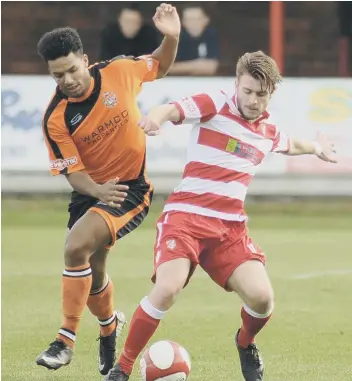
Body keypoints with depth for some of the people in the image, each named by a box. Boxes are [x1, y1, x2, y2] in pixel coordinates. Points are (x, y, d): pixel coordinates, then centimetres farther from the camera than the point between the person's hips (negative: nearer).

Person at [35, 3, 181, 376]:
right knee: (91, 273, 14)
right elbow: (73, 173, -11)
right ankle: (109, 327, 49)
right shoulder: (55, 118, -14)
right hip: (91, 191, 3)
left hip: (133, 187, -3)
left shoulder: (118, 72, -14)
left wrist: (171, 37, -13)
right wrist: (97, 190, -33)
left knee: (77, 247, -25)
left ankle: (67, 341, -17)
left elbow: (159, 66, 7)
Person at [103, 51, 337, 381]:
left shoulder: (269, 132, 14)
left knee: (261, 297, -13)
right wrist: (155, 117, -45)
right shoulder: (216, 106, -5)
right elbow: (171, 110, -22)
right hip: (186, 217, -5)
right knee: (167, 289, -26)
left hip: (230, 227, 5)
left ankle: (245, 343, 24)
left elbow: (290, 145, 39)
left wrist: (316, 148, 56)